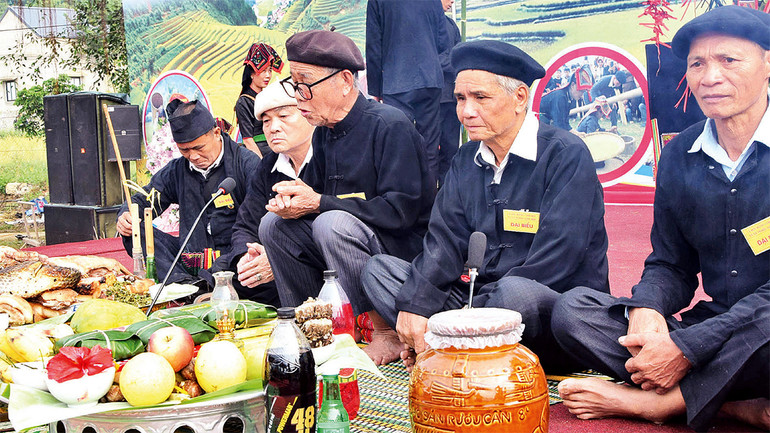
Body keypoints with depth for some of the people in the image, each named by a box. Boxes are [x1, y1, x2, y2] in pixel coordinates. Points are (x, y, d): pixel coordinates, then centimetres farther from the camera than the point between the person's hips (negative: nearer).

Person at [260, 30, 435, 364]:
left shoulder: (389, 125, -18)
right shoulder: (323, 133, 7)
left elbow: (400, 210, -24)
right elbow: (314, 191, 15)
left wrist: (318, 203, -22)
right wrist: (292, 200, -12)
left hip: (403, 248, -8)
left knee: (331, 223, -32)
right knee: (274, 224, -2)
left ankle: (384, 332, -20)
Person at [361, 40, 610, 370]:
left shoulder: (567, 155, -10)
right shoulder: (466, 160, 12)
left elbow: (554, 261, -19)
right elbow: (445, 241, 4)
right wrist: (413, 305, -15)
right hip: (477, 296, 6)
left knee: (514, 292, -39)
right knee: (379, 268, -2)